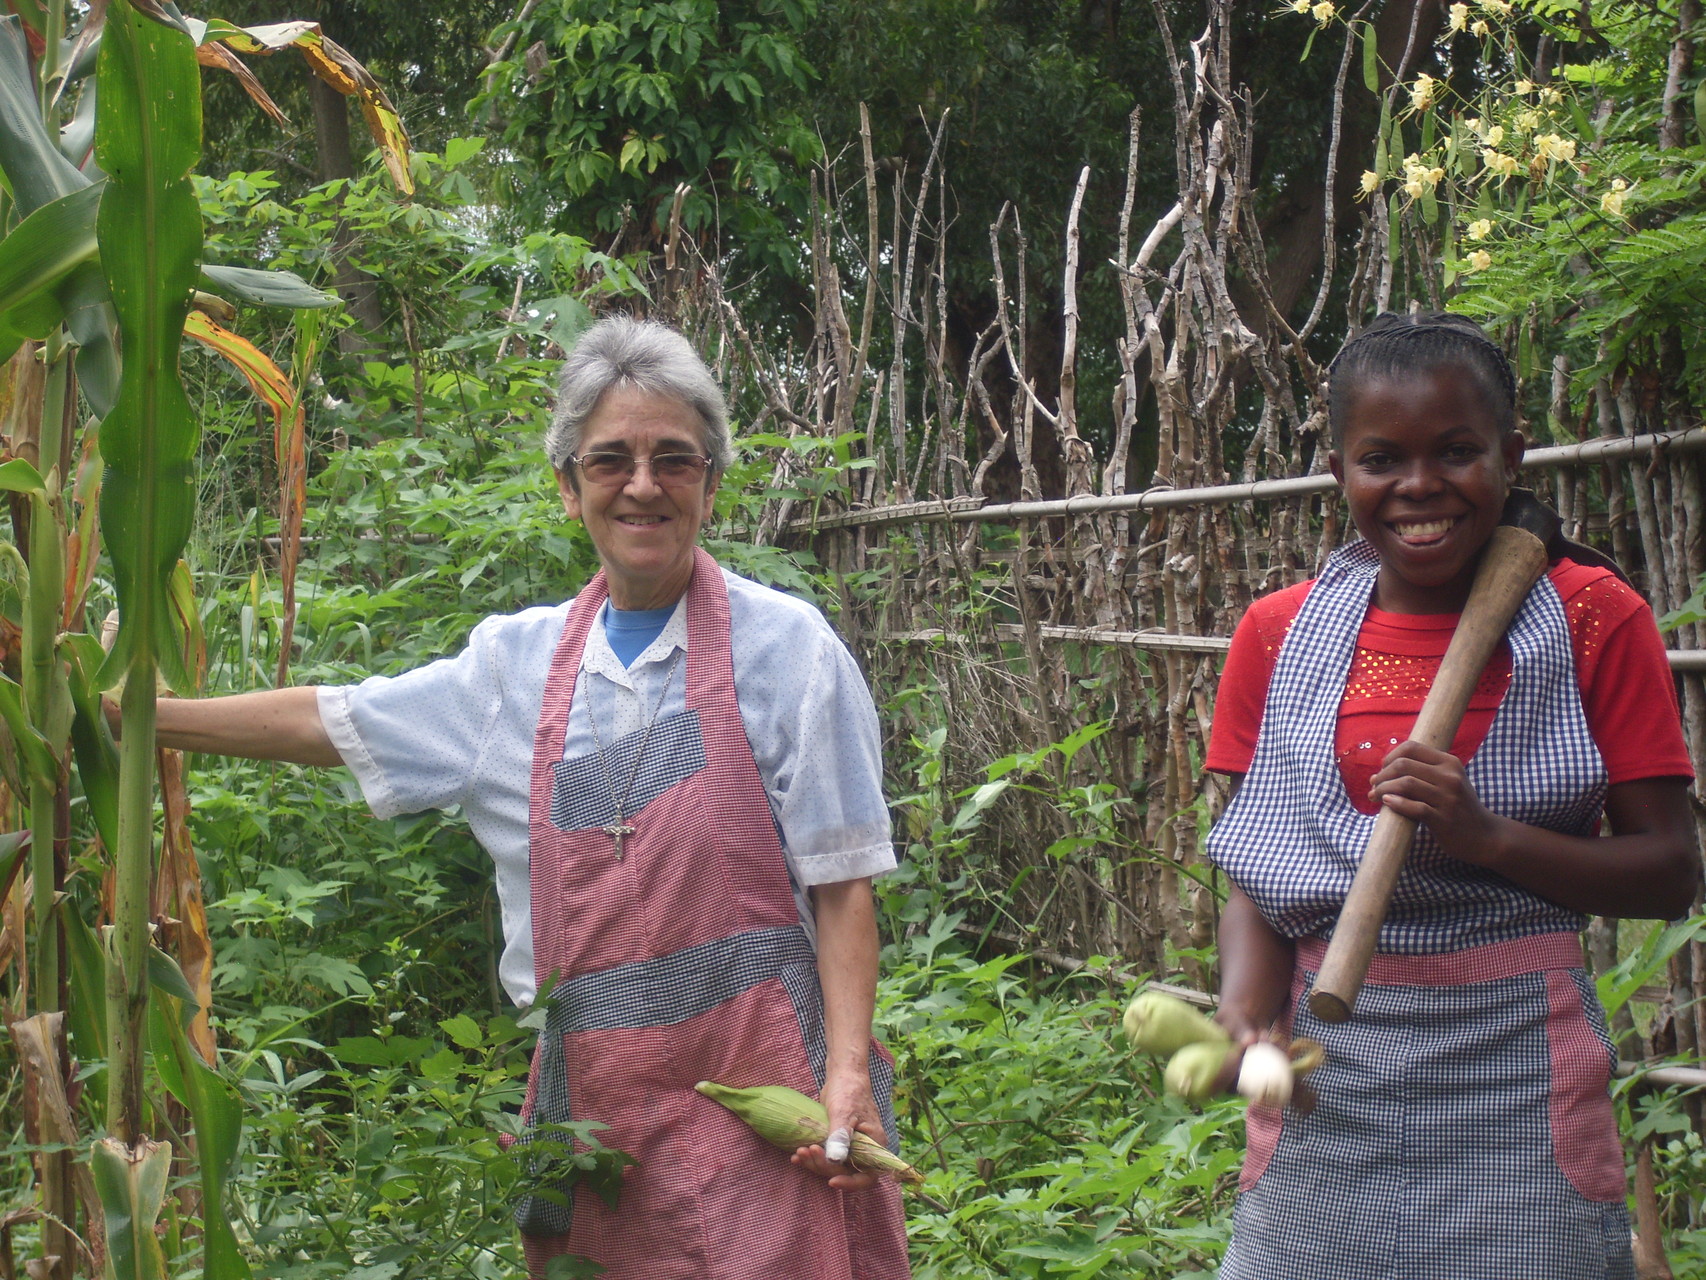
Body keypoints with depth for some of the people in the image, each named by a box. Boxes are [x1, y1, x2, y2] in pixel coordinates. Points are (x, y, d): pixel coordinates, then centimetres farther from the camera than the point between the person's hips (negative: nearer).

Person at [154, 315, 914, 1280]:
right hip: (595, 1085, 4)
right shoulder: (519, 660, 11)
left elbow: (841, 884, -3)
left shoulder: (784, 646, -1)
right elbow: (330, 723, 22)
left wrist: (848, 1073, -13)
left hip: (761, 1086, -4)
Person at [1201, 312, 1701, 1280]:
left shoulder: (1591, 620, -3)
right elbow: (1256, 878, 4)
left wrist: (1489, 837, -19)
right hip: (1324, 1061, 2)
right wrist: (1245, 1024, -15)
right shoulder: (1281, 634, 5)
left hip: (1515, 1064, -2)